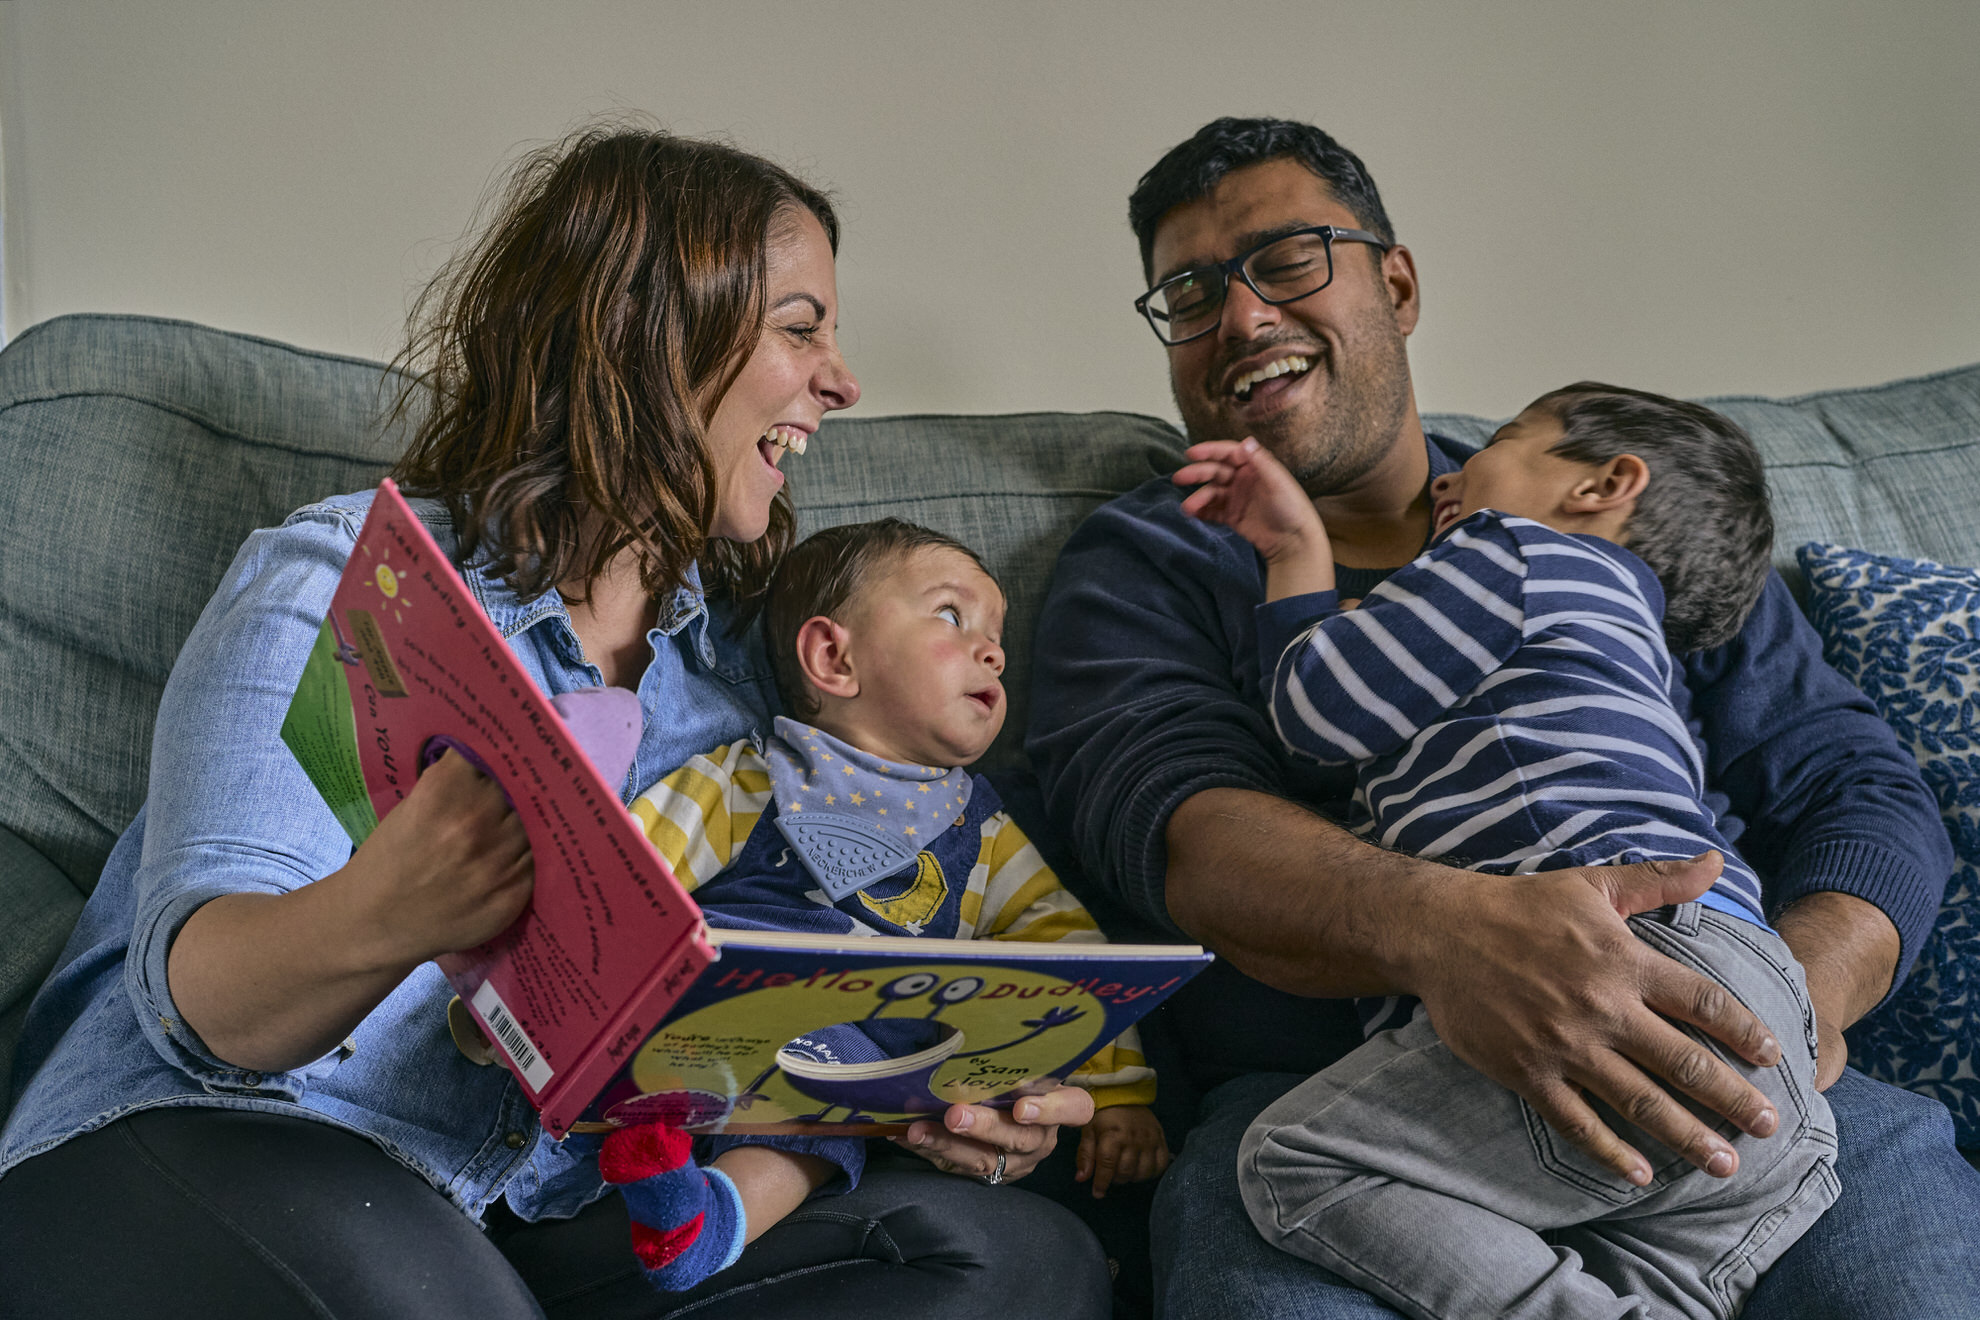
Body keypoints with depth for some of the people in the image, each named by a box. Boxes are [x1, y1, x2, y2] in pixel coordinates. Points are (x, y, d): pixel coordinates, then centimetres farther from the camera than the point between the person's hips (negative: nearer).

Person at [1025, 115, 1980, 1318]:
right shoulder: (1143, 566, 12)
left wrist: (1806, 985, -9)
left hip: (1696, 1079, 2)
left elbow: (1856, 788, 15)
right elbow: (1166, 812, -8)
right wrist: (1442, 932, -30)